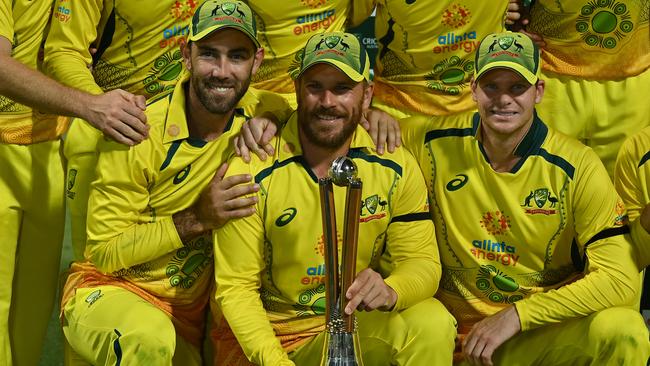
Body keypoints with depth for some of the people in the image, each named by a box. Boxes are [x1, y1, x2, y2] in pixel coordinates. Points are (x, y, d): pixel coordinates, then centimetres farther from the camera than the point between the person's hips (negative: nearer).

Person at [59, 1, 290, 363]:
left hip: (188, 318, 6)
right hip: (108, 291, -6)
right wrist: (197, 219, -24)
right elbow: (103, 253, -13)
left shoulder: (254, 114, -4)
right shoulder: (138, 135, -17)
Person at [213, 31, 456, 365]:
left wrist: (390, 293, -29)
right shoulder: (252, 171, -12)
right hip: (272, 337, 0)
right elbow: (236, 287, -10)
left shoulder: (396, 168, -5)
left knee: (432, 324, -25)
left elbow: (421, 261, -5)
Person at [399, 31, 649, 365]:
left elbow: (619, 278, -14)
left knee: (622, 330, -27)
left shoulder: (576, 166, -9)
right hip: (457, 330, 0)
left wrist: (516, 315, -19)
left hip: (542, 332, 0)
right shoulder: (436, 142, -5)